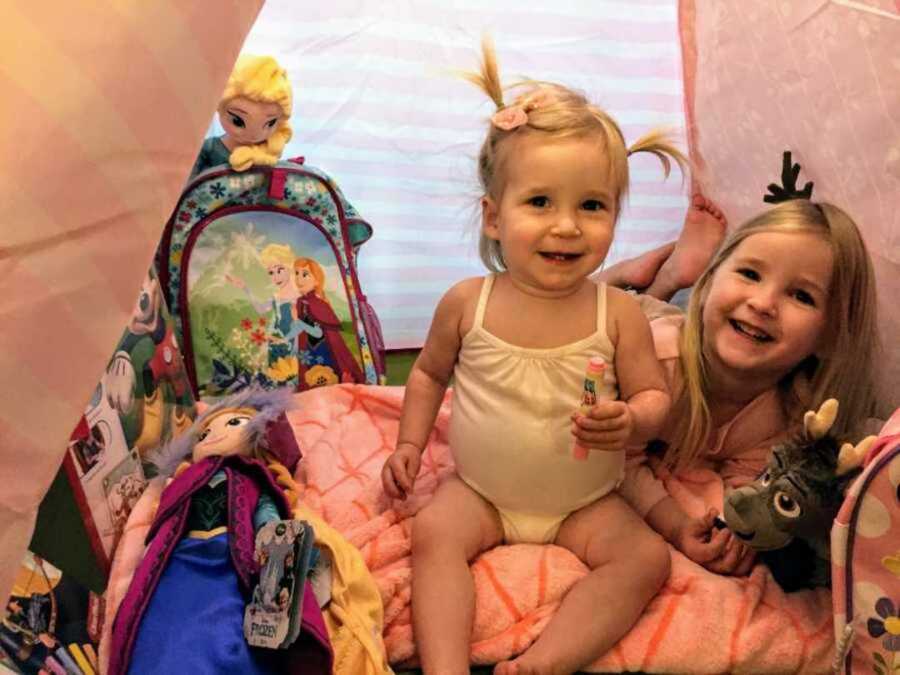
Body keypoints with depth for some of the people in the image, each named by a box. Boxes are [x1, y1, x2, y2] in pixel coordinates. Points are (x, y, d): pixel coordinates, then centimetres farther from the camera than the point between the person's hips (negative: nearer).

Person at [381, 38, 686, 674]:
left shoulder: (619, 313, -12)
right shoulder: (467, 303, -9)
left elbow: (656, 396, -5)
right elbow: (430, 372, 9)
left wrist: (631, 421, -28)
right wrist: (410, 444, 1)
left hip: (586, 503, 0)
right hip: (480, 491, 1)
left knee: (646, 557, -20)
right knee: (434, 532, -23)